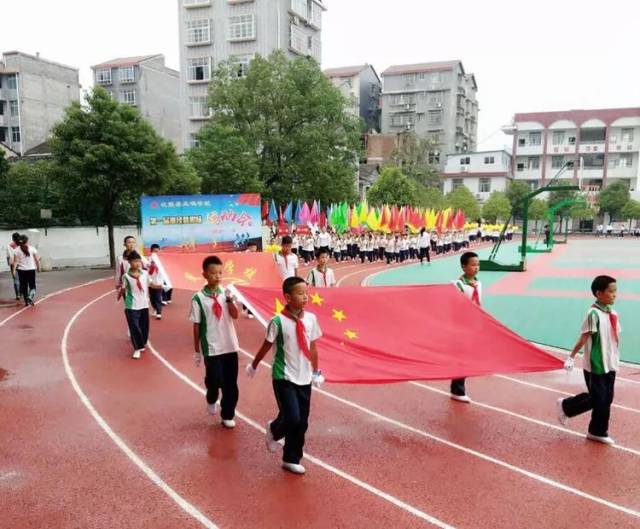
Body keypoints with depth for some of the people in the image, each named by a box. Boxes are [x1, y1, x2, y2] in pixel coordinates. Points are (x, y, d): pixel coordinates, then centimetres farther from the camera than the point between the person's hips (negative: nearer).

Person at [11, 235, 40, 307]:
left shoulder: (16, 250, -2)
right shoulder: (32, 249, -3)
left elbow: (15, 261, -8)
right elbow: (37, 260, -2)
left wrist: (14, 270, -7)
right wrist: (38, 267, 10)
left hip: (21, 270, 1)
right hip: (31, 269, -1)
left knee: (23, 286, 11)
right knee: (32, 285, 7)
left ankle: (26, 301, 15)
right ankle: (30, 297, -18)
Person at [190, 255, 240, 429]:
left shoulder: (226, 293, 1)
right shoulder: (198, 298, -9)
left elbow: (235, 315, -8)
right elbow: (196, 326, -4)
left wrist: (229, 299, -22)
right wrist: (197, 350, 0)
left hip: (230, 345, 3)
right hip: (211, 348, -3)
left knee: (231, 383, 8)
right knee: (214, 380, -2)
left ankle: (228, 415, 25)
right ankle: (211, 400, 33)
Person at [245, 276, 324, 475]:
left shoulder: (311, 319, -3)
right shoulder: (278, 321, -16)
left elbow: (312, 347, 8)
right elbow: (266, 346, -2)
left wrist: (316, 372, 15)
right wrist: (254, 366, 10)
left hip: (304, 378, 5)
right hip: (284, 377, -4)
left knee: (302, 422, 8)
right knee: (292, 419, -11)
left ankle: (291, 460, 28)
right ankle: (274, 429, 25)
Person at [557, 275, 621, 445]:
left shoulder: (613, 314, 5)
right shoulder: (594, 313, -18)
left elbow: (616, 338, 12)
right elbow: (583, 338, -18)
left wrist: (616, 359, 14)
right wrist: (571, 357, -18)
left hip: (610, 365, 7)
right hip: (595, 366, -7)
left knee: (606, 400, 11)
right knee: (597, 399, 1)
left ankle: (598, 432, 27)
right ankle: (566, 406, 23)